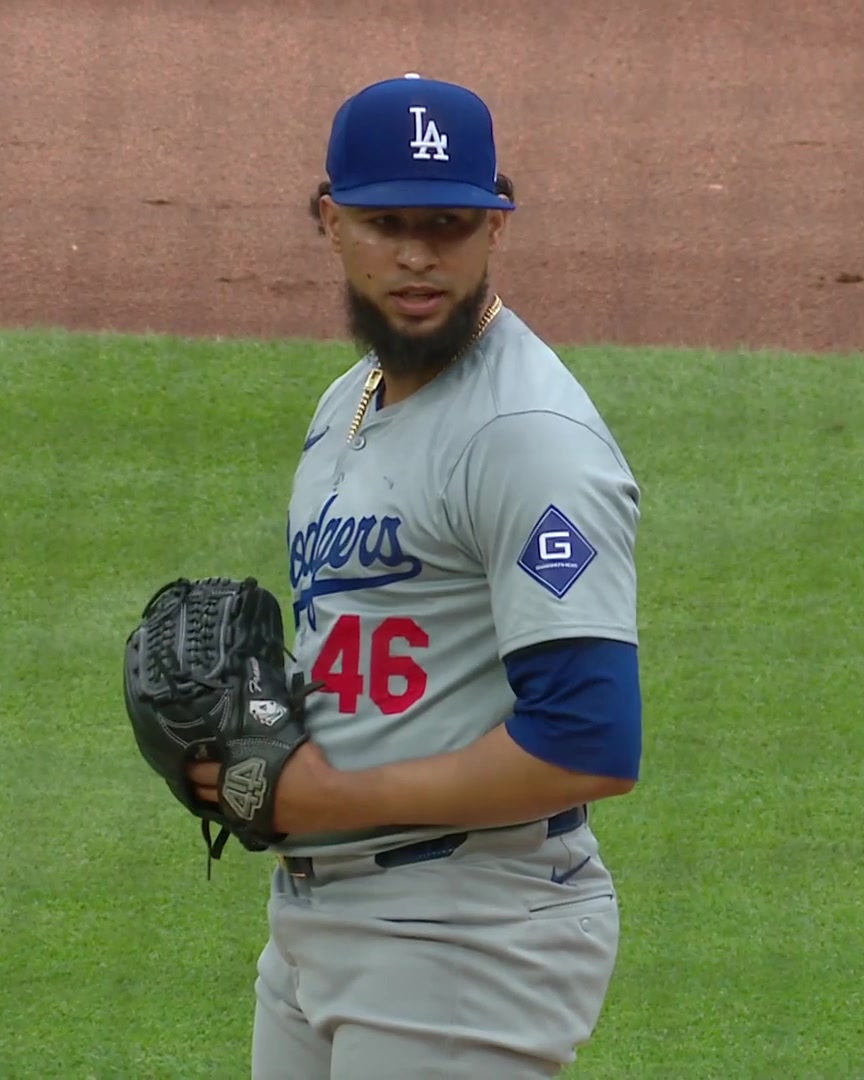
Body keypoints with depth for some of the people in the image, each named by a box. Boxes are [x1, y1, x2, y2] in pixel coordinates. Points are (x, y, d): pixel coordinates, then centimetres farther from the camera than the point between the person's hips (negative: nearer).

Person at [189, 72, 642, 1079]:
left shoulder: (530, 432, -17)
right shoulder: (346, 404, 14)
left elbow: (593, 747, -25)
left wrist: (339, 796, -17)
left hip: (467, 937, -9)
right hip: (309, 917, 9)